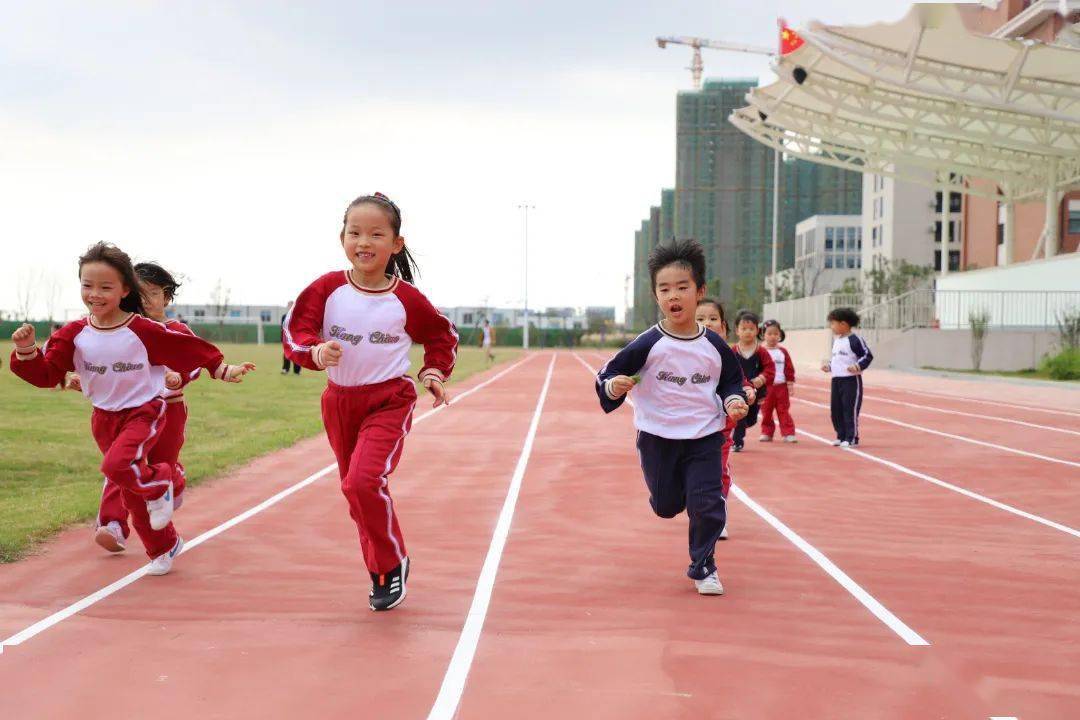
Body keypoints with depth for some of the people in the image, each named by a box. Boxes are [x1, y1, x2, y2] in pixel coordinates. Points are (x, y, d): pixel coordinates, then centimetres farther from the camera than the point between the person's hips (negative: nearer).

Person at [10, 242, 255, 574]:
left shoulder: (144, 330, -17)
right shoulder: (73, 335, -7)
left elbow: (189, 348, -8)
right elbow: (46, 374, -8)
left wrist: (222, 369, -6)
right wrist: (27, 351, -26)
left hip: (145, 412, -5)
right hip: (105, 419, 5)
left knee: (118, 465, -32)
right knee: (132, 493, 13)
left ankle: (159, 482, 0)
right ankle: (163, 548, 31)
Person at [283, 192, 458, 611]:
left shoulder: (407, 299, -9)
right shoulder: (327, 288, -7)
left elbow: (443, 336, 8)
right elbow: (294, 331, -11)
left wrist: (434, 373, -3)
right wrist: (316, 351, -31)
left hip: (389, 400, -4)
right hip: (339, 401, 4)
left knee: (365, 481, -23)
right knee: (355, 488, 13)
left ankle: (393, 564, -1)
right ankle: (382, 575, 31)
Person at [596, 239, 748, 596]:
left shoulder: (714, 345, -4)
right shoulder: (648, 344, -13)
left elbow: (731, 379, 12)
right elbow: (610, 373, -10)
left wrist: (734, 400, -7)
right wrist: (613, 387, -31)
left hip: (705, 437, 1)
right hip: (658, 437, -1)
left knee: (706, 504, -7)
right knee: (666, 506, 12)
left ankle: (703, 567, 14)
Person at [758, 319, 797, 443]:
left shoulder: (783, 352, 6)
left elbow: (789, 369, 6)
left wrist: (790, 384, 2)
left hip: (781, 386, 1)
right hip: (766, 387, -1)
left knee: (784, 411, 2)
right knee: (766, 411, 5)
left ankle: (788, 433, 3)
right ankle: (766, 433, 16)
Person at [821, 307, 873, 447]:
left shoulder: (854, 340, -10)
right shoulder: (836, 341, 15)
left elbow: (867, 356, -11)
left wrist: (858, 366, -23)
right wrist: (828, 366, 11)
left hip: (851, 380, -8)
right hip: (836, 380, 8)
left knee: (850, 409, -5)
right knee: (836, 409, 10)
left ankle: (852, 439, 0)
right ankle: (841, 436, 21)